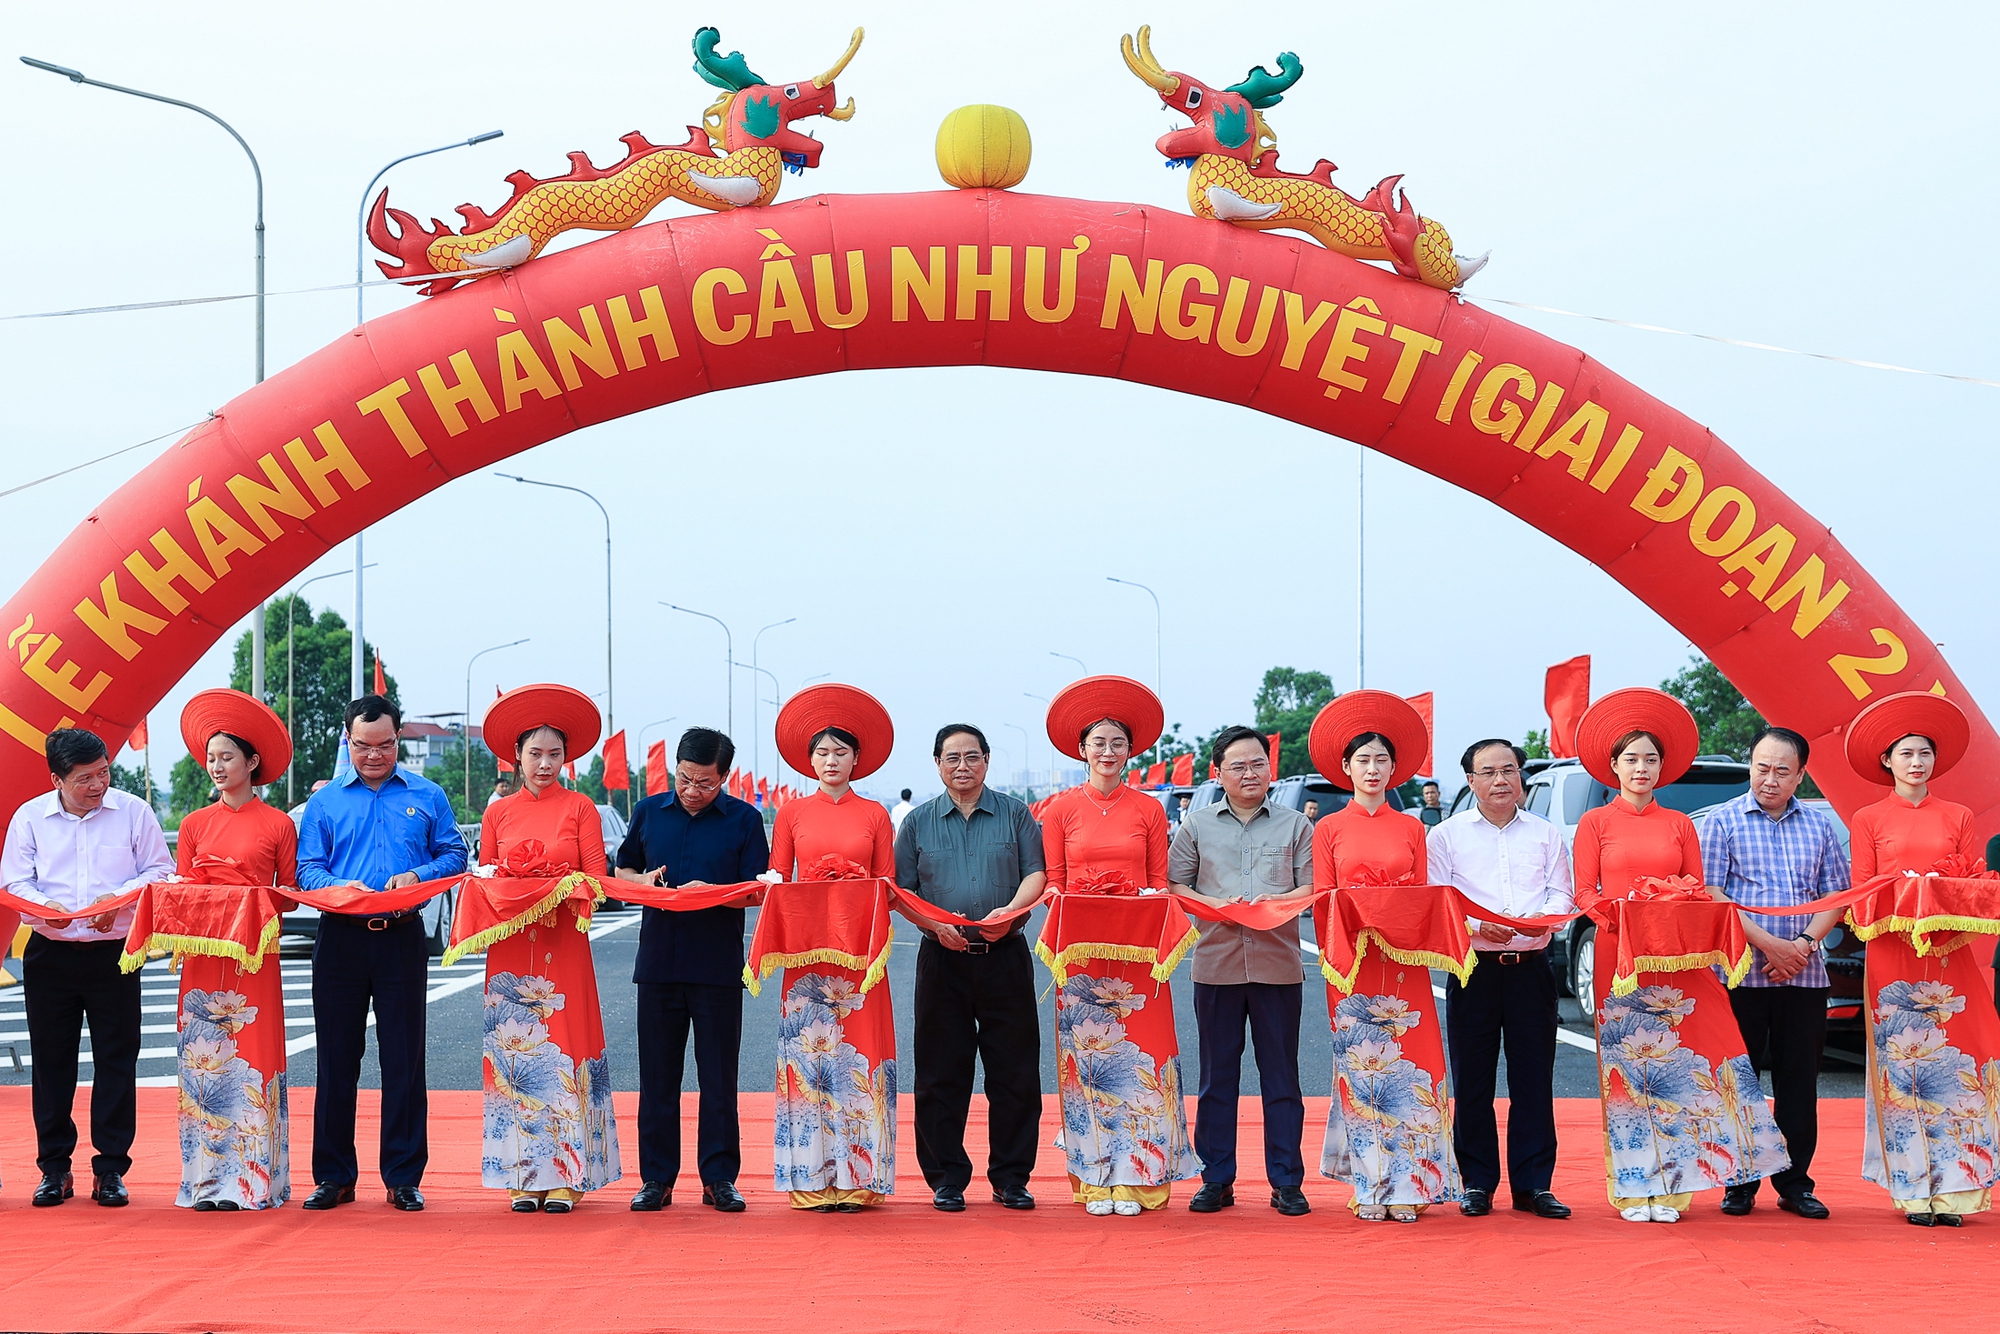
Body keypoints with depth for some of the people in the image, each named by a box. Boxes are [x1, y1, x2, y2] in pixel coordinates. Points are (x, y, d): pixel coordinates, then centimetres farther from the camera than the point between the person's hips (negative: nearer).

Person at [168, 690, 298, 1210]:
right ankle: (208, 1178, 4)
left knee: (253, 1059, -6)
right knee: (203, 1059, 0)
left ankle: (253, 1180, -2)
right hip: (203, 950, 3)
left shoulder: (278, 825, 3)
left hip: (256, 955, -3)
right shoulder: (195, 824, 12)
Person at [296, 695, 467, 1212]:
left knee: (403, 1060, 0)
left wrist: (417, 875, -14)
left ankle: (404, 1178, 5)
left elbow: (454, 855, 6)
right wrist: (340, 887, -17)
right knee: (337, 1059, 4)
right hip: (340, 938, 1)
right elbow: (307, 869, 4)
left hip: (403, 938, -1)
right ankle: (334, 1177, 11)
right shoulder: (324, 802, 9)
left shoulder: (427, 796, 8)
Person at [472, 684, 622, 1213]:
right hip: (511, 947, 2)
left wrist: (563, 891, -18)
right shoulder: (498, 813, 11)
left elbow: (596, 877, -1)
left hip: (564, 946, -2)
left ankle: (563, 1176, -1)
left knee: (562, 1054, -4)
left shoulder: (580, 808, 4)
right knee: (515, 1053, 0)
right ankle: (523, 1176, 4)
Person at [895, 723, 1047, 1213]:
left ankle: (1011, 1178, 8)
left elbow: (1037, 873, 1)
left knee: (1014, 1072, 0)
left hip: (1005, 957, 0)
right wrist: (936, 924, -11)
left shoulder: (1015, 815, 8)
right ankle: (946, 1178, 9)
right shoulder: (918, 822, 9)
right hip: (941, 959, 1)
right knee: (941, 1074, 1)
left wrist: (1011, 910, -18)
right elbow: (902, 891, 6)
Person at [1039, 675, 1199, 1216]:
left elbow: (1160, 884, 8)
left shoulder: (1148, 810, 7)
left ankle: (1135, 1176, 1)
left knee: (1138, 1058, -3)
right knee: (1086, 1060, -1)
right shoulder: (1060, 809, 6)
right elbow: (1053, 884, 6)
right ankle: (1095, 1180, 3)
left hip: (1138, 949, 0)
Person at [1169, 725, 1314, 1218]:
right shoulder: (1197, 826, 11)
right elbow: (1173, 885, 7)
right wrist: (1215, 906, -10)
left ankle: (1286, 1182, 5)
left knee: (1281, 1077, 1)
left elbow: (1313, 887, 4)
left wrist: (1279, 902, -15)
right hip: (1217, 962, 1)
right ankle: (1216, 1180, 9)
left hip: (1278, 963, -1)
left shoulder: (1296, 826, 10)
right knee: (1217, 1076, 4)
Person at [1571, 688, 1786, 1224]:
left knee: (1673, 1066, -4)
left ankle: (1669, 1185, -1)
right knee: (1625, 1068, -3)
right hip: (1618, 956, -2)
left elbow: (1698, 891, 10)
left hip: (1676, 959, 2)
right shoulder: (1596, 824, 8)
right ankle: (1633, 1186, 0)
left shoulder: (1680, 826, 13)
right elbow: (1584, 893, 2)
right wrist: (1613, 915, -17)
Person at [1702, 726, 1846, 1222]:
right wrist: (1769, 944, -13)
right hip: (1740, 972, -3)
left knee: (1800, 1081, 4)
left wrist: (1804, 944, -9)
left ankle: (1795, 1182, 12)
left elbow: (1836, 895, 9)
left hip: (1804, 975, 3)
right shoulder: (1723, 822, 1)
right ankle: (1739, 1182, 9)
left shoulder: (1818, 826, 12)